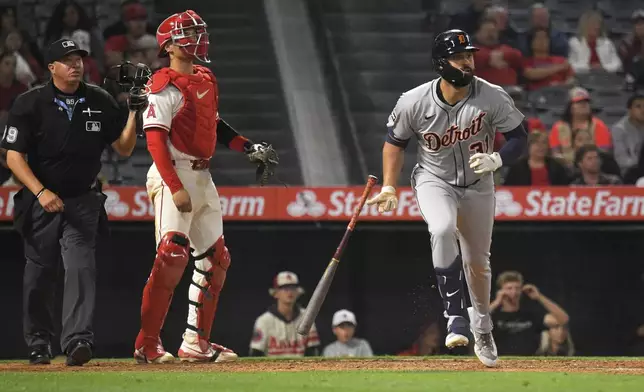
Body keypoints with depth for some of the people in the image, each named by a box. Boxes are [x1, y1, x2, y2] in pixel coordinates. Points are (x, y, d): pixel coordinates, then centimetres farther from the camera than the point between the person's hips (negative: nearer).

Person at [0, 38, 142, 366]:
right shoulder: (30, 104, -7)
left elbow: (124, 149, 7)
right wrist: (41, 192, -23)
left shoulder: (100, 102, 2)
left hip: (83, 202, 1)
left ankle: (76, 340, -25)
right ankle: (38, 342, 24)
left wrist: (134, 113, -9)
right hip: (40, 201, -1)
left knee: (81, 267, -16)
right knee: (39, 273, 8)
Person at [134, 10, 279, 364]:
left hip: (203, 178, 9)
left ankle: (196, 343, 17)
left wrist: (248, 147, 14)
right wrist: (176, 188, -27)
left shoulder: (207, 81, 15)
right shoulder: (166, 85, -12)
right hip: (173, 175, -9)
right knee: (173, 254, -20)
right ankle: (147, 345, -18)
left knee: (215, 259, 11)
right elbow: (155, 139, -19)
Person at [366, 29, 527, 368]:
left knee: (478, 261, 13)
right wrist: (389, 188, -7)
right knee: (442, 229, -33)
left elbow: (518, 137, -11)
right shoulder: (414, 102, -19)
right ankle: (455, 317, -30)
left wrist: (496, 160, -31)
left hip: (477, 186, 2)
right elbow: (395, 141, -2)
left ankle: (483, 329, 38)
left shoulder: (493, 98, -20)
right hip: (434, 181, -2)